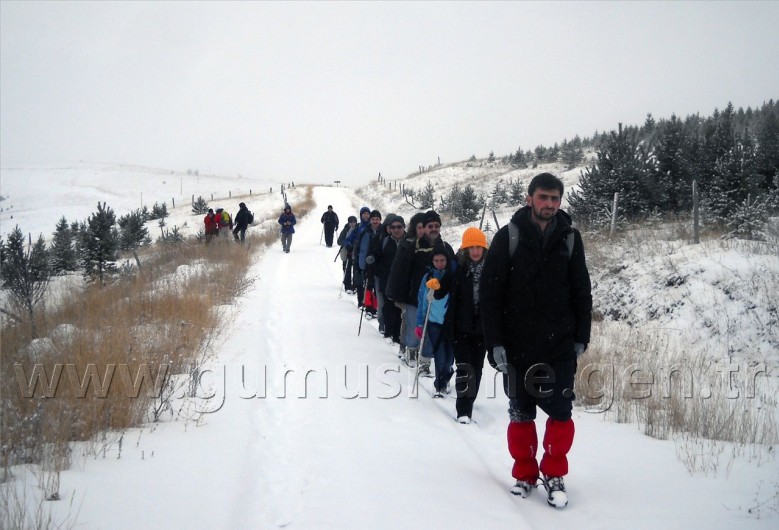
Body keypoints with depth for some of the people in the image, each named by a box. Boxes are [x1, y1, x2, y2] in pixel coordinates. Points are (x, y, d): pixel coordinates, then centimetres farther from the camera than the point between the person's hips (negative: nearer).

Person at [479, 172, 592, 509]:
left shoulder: (570, 238, 2)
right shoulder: (509, 237, -4)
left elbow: (582, 292, 8)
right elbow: (489, 293, -6)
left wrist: (581, 338, 5)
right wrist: (495, 343, -10)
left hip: (560, 347, 1)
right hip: (517, 347, -1)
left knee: (561, 413, 1)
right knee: (521, 414, 9)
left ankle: (553, 475, 20)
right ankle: (525, 474, 26)